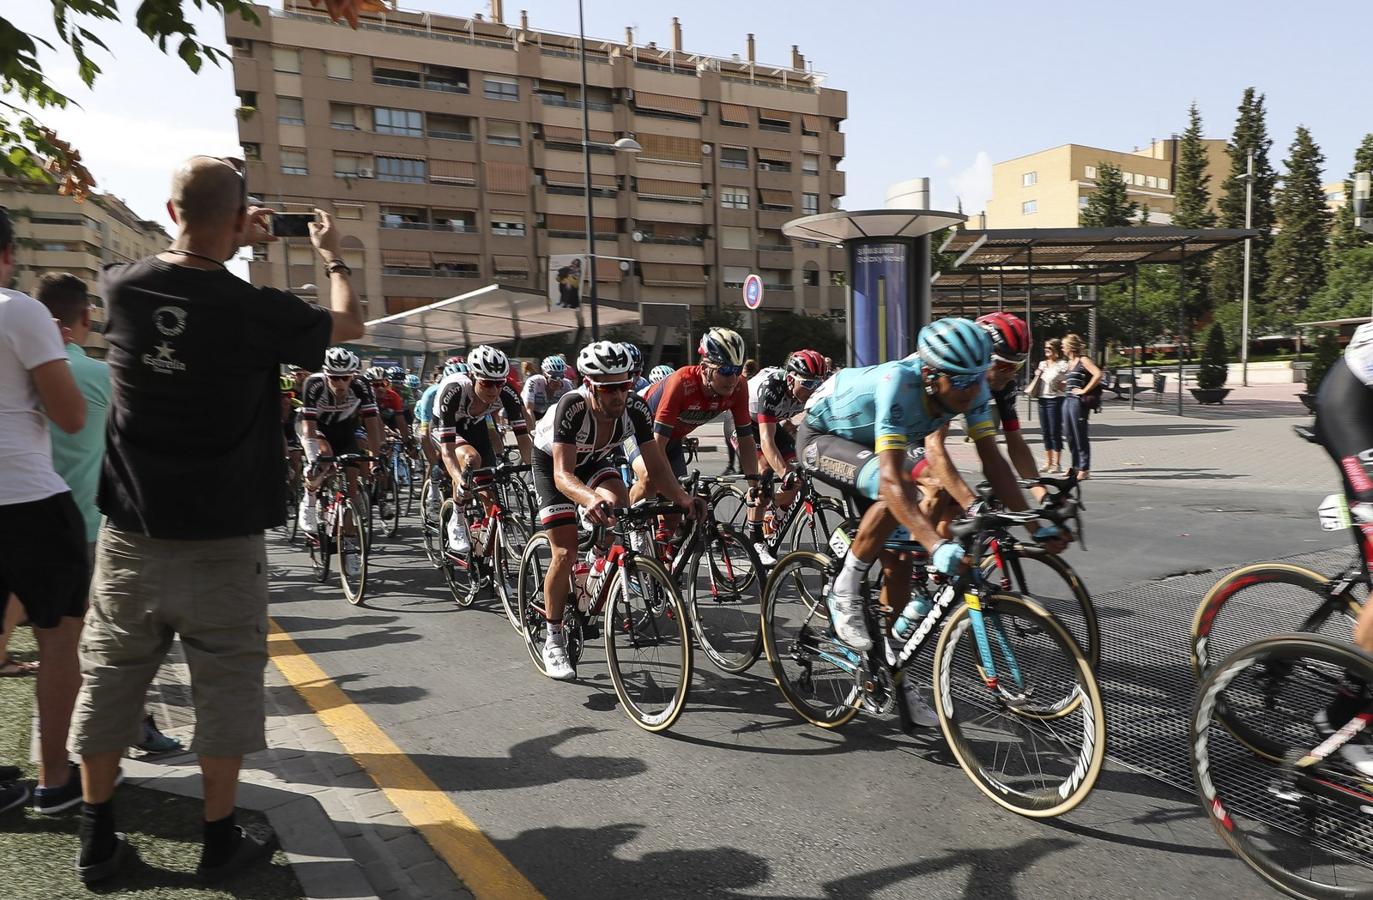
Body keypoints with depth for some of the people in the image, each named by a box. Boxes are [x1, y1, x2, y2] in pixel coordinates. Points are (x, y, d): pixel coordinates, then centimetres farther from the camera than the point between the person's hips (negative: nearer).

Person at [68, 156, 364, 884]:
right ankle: (220, 840, 18)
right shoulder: (257, 311, -15)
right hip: (222, 543, -4)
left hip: (132, 534, 4)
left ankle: (97, 840, 27)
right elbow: (348, 325, 4)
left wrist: (230, 242, 30)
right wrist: (333, 257, 20)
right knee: (226, 688, 7)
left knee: (109, 681, 14)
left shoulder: (122, 288, -4)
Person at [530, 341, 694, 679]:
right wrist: (590, 499, -63)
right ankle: (553, 639, 8)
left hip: (596, 460, 4)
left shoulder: (636, 408, -28)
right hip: (551, 462, -3)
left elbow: (655, 460, -21)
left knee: (618, 503, -27)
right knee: (565, 553, -11)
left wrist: (681, 496, -38)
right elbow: (562, 473, -43)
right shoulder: (571, 407, -39)